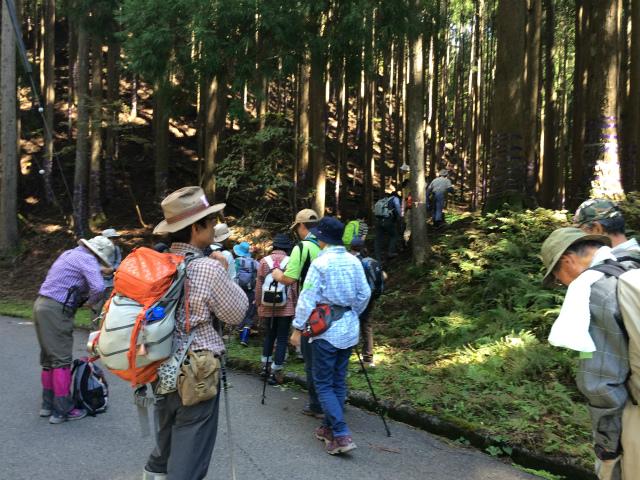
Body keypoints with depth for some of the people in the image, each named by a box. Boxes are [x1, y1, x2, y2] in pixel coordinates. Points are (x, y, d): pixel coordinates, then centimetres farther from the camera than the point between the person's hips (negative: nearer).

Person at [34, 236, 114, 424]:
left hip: (41, 305, 10)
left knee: (48, 358, 16)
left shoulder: (69, 254, 18)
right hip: (57, 311, -10)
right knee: (62, 359, -4)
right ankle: (62, 410, 0)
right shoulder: (87, 259, -11)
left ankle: (48, 405, 25)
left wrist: (81, 296, 14)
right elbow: (98, 287, -24)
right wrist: (91, 302, -4)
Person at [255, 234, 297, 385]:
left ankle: (265, 366, 22)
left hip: (268, 306, 3)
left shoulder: (264, 261, 0)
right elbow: (294, 286, -3)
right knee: (282, 338, 3)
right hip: (285, 307, -3)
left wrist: (258, 304, 13)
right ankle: (275, 372, 3)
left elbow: (259, 285, 3)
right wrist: (295, 305, 6)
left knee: (270, 334, 21)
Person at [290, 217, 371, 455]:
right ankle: (329, 427, 26)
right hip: (349, 330, 6)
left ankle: (341, 435, -9)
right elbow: (364, 295, 9)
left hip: (326, 330, -6)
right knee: (338, 382, 15)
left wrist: (298, 328, -6)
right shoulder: (354, 262, 4)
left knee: (324, 384, 0)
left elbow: (307, 299, -14)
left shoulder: (320, 264, -14)